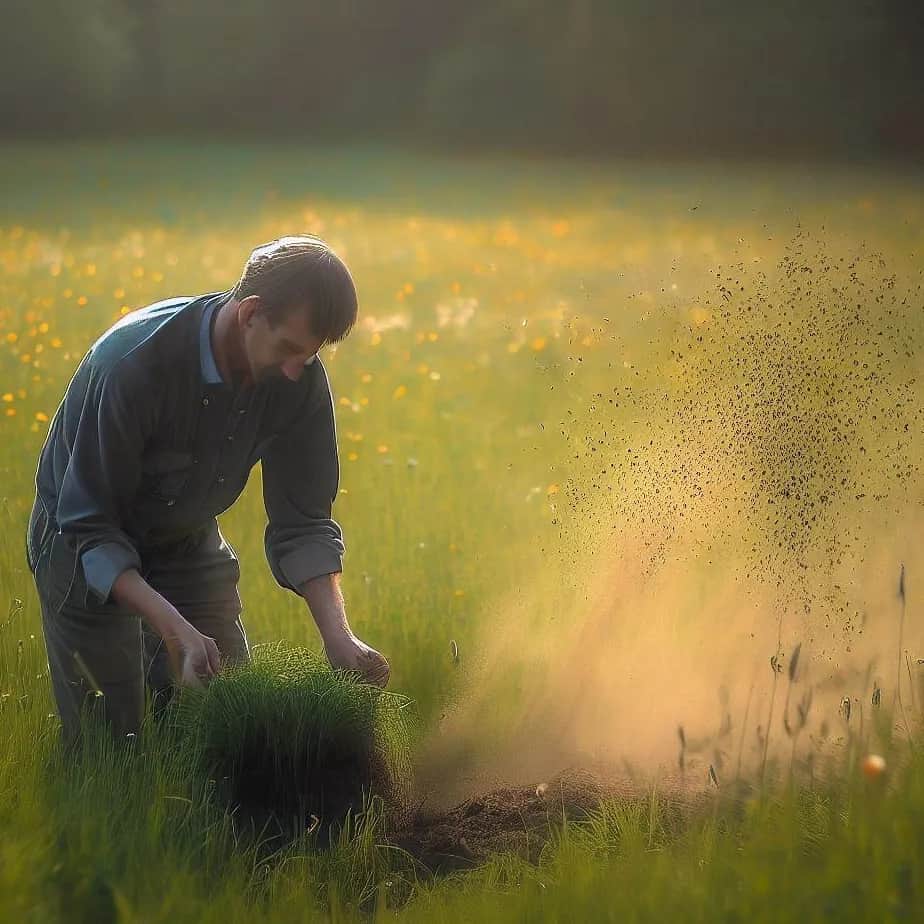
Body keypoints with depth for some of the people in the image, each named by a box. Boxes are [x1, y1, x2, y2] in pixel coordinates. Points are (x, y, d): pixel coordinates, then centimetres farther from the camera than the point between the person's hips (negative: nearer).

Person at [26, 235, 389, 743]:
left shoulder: (301, 378, -19)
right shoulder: (133, 362, -35)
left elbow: (301, 521, -11)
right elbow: (87, 528, -30)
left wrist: (338, 634, -26)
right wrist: (173, 628, -41)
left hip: (188, 542, 5)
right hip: (87, 548, -5)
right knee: (112, 736, -6)